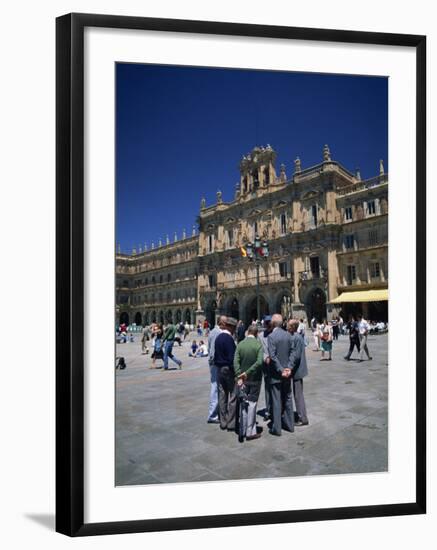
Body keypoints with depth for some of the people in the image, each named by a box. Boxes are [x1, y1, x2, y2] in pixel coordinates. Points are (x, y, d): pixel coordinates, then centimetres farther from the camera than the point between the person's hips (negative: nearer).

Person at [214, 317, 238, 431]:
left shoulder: (218, 337, 8)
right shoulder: (229, 339, -17)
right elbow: (232, 357, -19)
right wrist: (236, 370, -13)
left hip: (220, 369, 9)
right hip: (229, 370, -8)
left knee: (222, 396, 12)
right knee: (232, 397, -1)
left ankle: (223, 422, 20)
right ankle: (231, 424, 3)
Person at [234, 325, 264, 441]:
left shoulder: (240, 344, -3)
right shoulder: (259, 344, -11)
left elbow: (236, 362, -10)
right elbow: (259, 362, -21)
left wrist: (239, 376, -13)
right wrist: (247, 373, -17)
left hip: (243, 379, 3)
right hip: (255, 379, -3)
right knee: (252, 403, 4)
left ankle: (243, 430, 20)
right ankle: (250, 432, 8)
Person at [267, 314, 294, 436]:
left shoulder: (271, 336, -16)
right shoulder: (288, 335, 2)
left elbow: (272, 356, -19)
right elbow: (291, 352, 1)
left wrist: (281, 370, -13)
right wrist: (288, 367, -2)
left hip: (276, 373, -6)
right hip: (287, 371, 6)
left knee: (276, 401, 2)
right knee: (287, 398, 17)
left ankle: (276, 428, 7)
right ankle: (289, 424, 27)